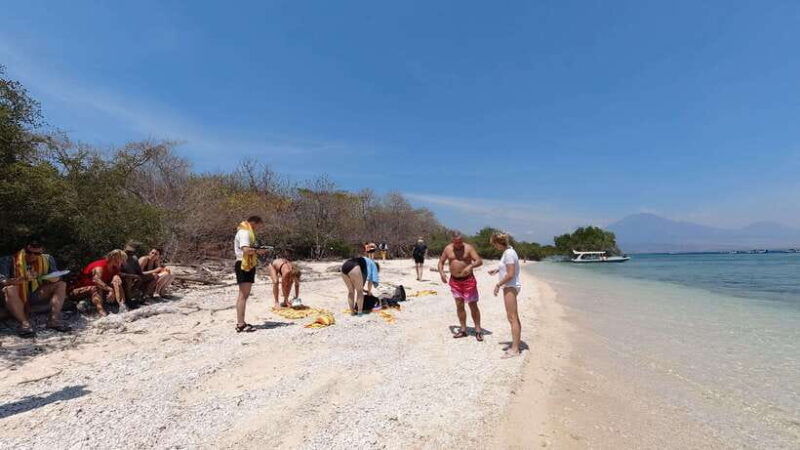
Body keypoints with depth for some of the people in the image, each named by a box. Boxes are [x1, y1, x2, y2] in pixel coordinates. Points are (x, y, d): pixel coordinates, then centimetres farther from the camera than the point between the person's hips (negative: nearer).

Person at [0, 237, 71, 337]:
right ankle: (24, 323, -36)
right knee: (9, 290, -33)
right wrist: (22, 279, -39)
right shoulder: (10, 260, -11)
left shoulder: (47, 259, -2)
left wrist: (43, 277, -27)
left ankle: (54, 320, -25)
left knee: (61, 285, -13)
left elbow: (57, 278, -4)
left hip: (36, 294, 3)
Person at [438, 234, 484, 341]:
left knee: (473, 305, 0)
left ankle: (478, 330, 10)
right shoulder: (448, 249, 1)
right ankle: (463, 330, 18)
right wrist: (441, 273, -8)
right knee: (459, 306, 8)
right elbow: (441, 262, 11)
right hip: (454, 281, 3)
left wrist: (470, 266, -35)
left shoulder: (468, 248, -8)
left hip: (468, 280, -3)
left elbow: (479, 261, -15)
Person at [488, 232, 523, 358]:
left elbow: (510, 274, -22)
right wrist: (497, 270, 18)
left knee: (512, 318, -6)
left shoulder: (508, 254, -19)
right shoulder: (508, 251, 11)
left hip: (510, 287, -11)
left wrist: (498, 284, -15)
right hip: (510, 287, 11)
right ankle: (516, 345, 26)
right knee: (514, 317, 16)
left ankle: (515, 349, -1)